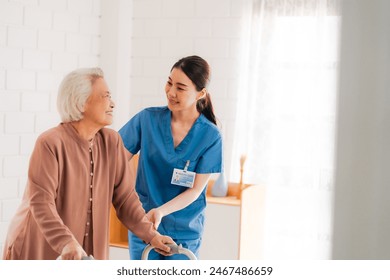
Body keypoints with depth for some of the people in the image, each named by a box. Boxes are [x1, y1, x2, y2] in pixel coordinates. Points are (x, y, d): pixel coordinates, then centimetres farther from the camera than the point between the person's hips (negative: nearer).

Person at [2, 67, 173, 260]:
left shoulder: (111, 142, 1)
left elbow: (125, 197, 2)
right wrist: (66, 243, -36)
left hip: (85, 252, 5)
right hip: (39, 250, -5)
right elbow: (41, 203, -24)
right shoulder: (51, 143, -17)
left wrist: (150, 235, -8)